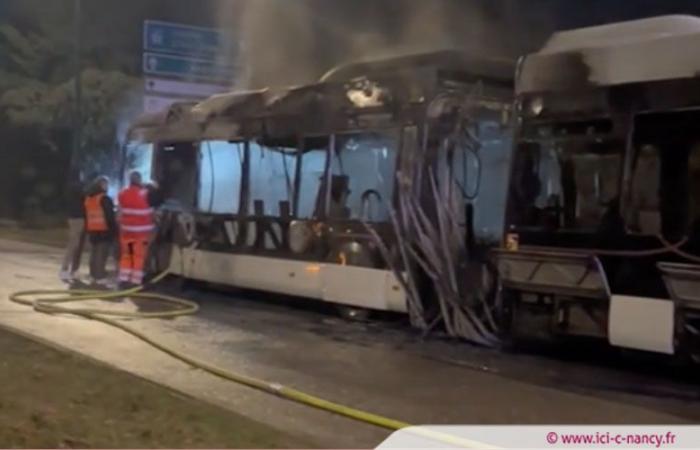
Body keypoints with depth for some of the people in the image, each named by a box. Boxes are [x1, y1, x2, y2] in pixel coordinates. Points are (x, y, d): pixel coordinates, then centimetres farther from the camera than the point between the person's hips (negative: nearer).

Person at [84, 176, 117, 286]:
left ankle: (94, 276, 17)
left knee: (94, 254, 13)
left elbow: (86, 215, 19)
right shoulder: (104, 199, -12)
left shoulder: (88, 198, 14)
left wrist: (87, 229, 23)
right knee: (102, 255, -9)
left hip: (92, 230, 8)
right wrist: (114, 229, -9)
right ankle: (101, 278, -12)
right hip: (104, 230, -8)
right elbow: (110, 216, -14)